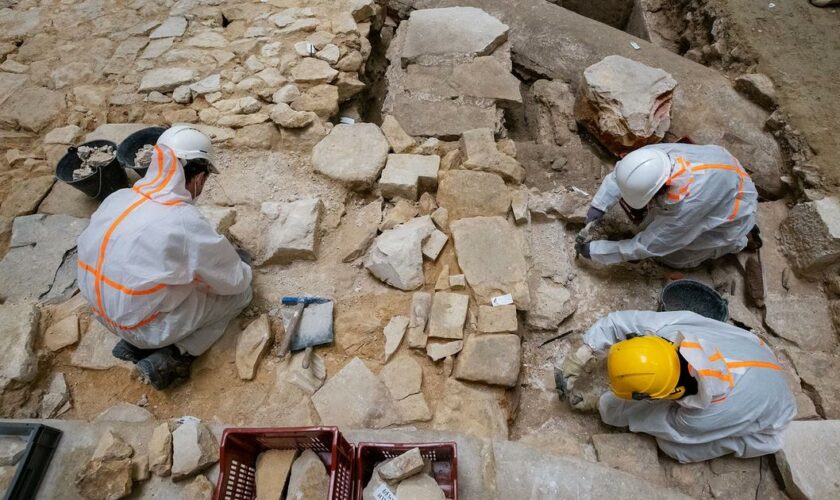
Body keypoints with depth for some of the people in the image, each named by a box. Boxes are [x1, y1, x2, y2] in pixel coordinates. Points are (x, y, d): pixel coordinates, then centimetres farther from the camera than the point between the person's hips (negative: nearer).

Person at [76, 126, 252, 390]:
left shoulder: (118, 198, -5)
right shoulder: (186, 222, -26)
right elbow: (234, 280, -14)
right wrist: (245, 271, 11)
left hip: (103, 312, 7)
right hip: (145, 326, -7)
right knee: (240, 291, 4)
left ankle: (133, 343, 16)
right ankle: (170, 358, -1)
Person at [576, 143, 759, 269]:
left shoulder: (687, 207, -43)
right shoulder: (653, 154, -32)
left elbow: (645, 247, -32)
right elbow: (619, 175, -12)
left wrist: (594, 250, -28)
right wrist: (598, 206, -21)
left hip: (732, 212, -5)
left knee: (672, 257, -4)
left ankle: (734, 241, 12)